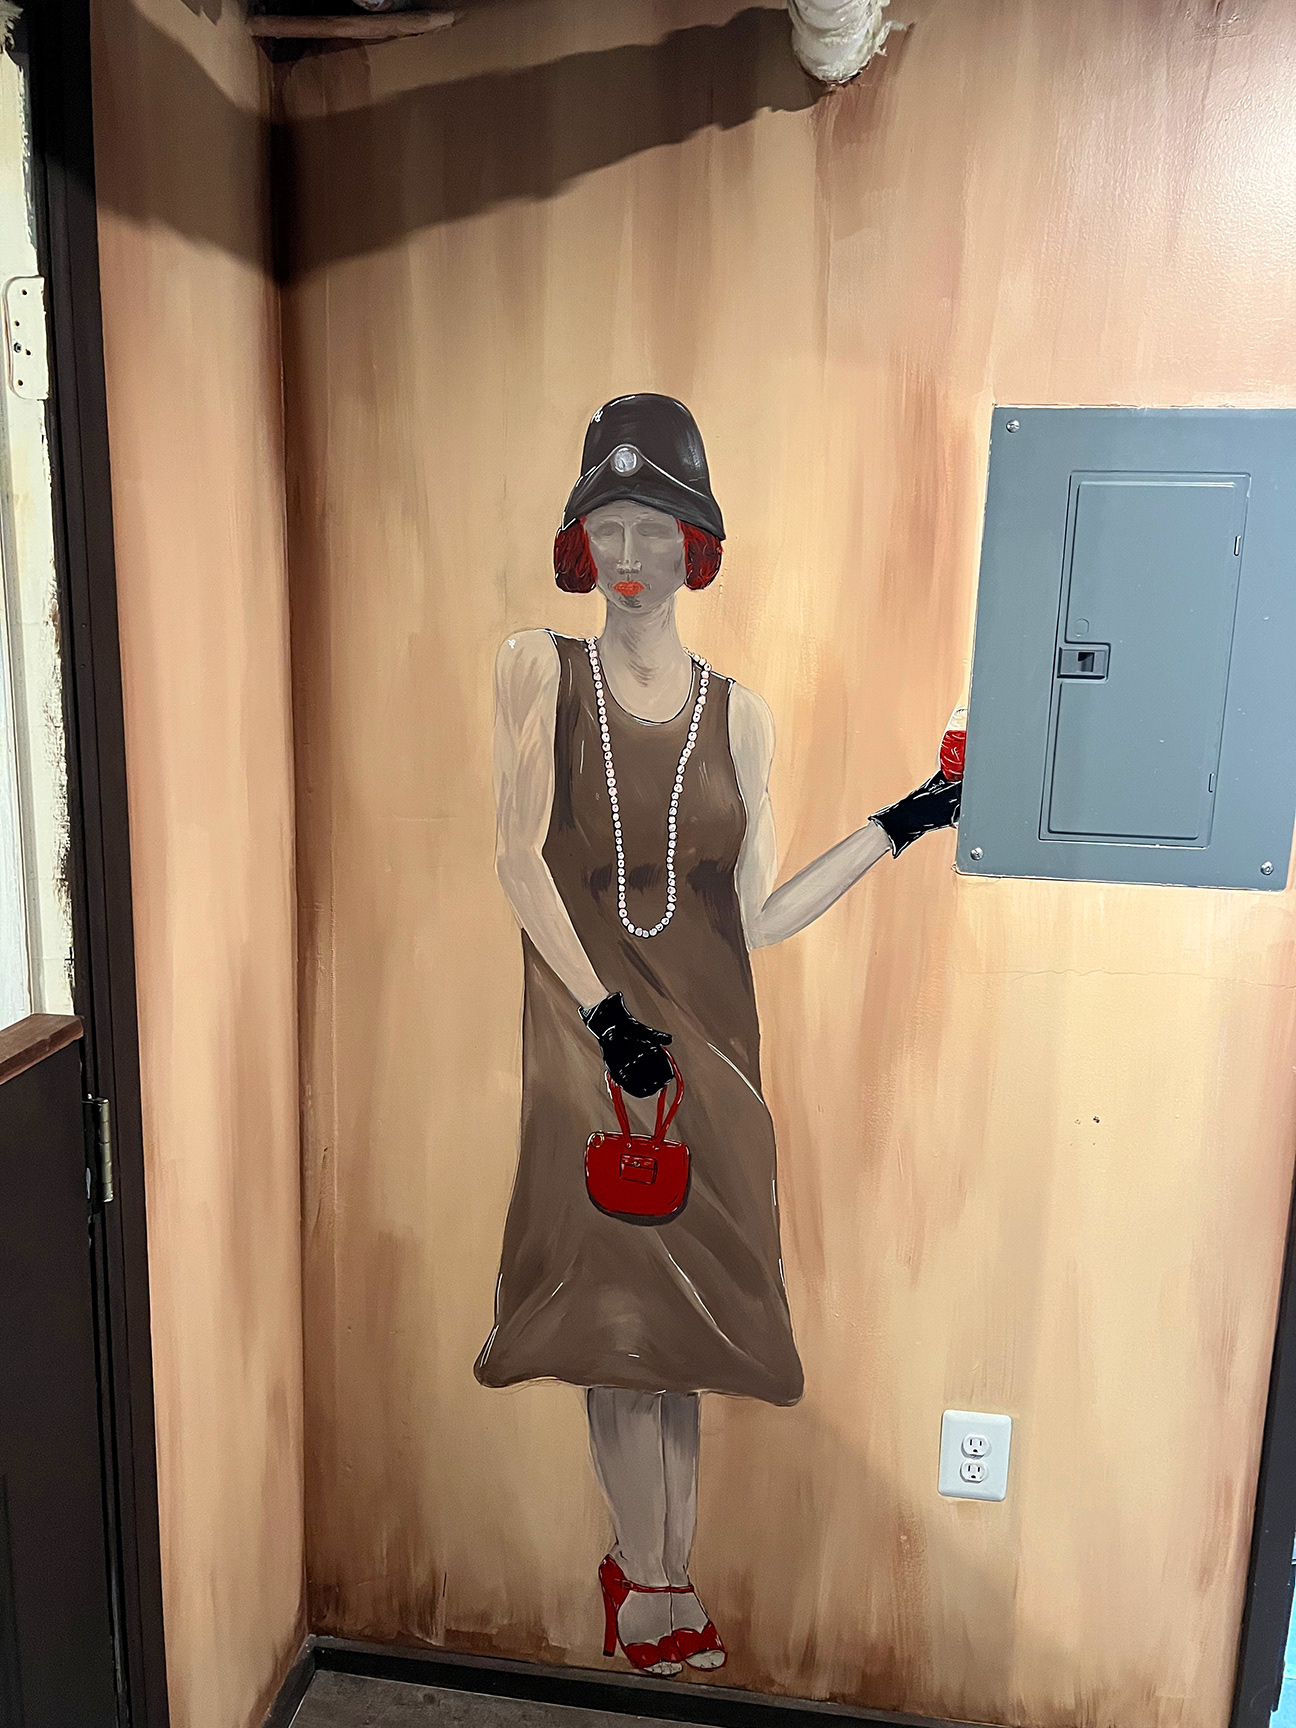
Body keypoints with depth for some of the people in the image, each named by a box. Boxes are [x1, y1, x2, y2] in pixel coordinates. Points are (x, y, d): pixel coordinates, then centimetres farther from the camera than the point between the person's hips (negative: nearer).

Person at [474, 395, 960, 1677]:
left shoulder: (738, 713, 6)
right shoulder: (540, 667, 0)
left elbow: (756, 919, 4)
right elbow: (521, 858, -9)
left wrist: (898, 826, 2)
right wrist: (605, 1013, -17)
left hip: (706, 1043, 2)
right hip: (585, 1035, -2)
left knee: (674, 1326, 10)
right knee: (625, 1324, 5)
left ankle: (652, 1581, 31)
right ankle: (658, 1585, 29)